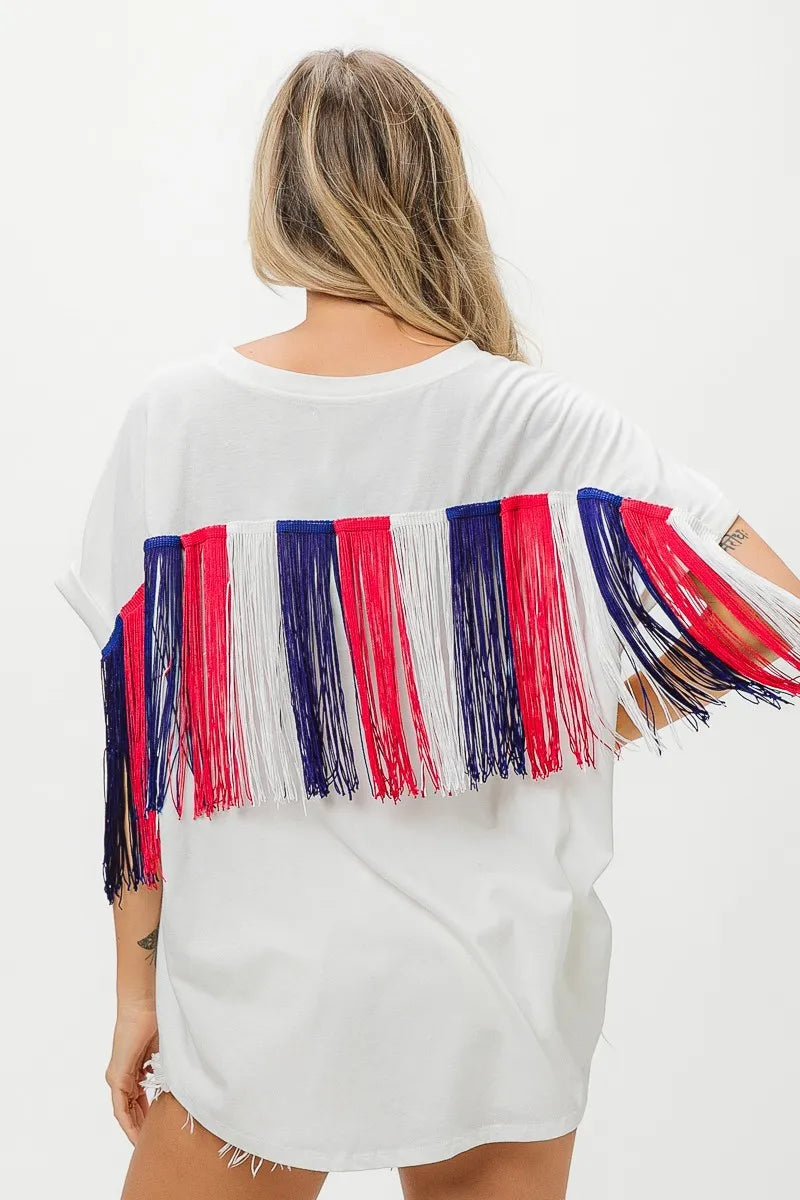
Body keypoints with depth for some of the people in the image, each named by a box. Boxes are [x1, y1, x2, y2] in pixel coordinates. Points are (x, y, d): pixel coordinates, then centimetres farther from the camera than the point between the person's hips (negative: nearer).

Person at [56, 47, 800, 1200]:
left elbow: (139, 741, -5)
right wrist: (593, 730, 0)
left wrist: (137, 985, 5)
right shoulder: (543, 425, -11)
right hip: (496, 1006, 0)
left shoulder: (177, 415, -9)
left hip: (255, 998, 0)